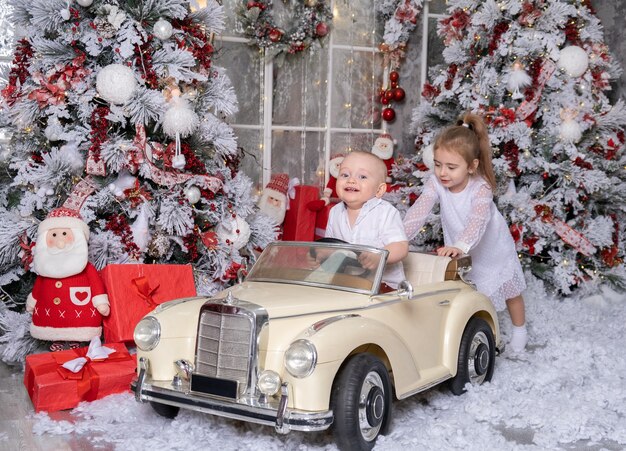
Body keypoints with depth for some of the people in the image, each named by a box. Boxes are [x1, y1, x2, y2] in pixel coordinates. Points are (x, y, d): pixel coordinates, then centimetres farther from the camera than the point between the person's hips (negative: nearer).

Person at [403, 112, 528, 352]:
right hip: (459, 250, 2)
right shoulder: (436, 183, -26)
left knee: (509, 290, 19)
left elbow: (478, 220, -51)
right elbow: (419, 211, -37)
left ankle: (519, 331, 42)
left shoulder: (481, 187, -35)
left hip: (491, 248, -2)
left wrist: (461, 245, -68)